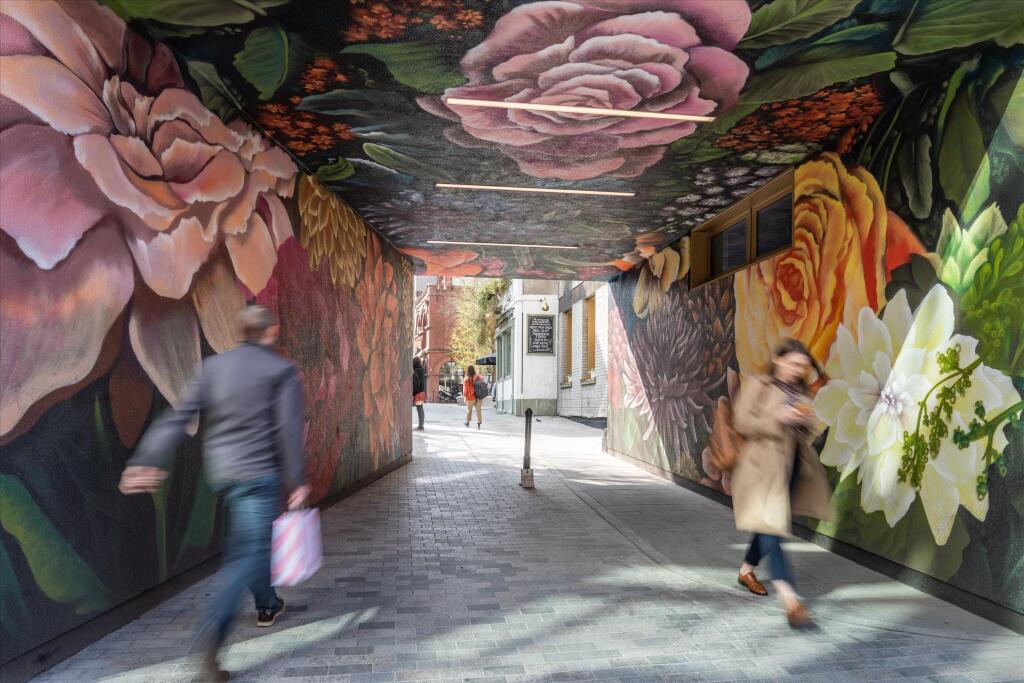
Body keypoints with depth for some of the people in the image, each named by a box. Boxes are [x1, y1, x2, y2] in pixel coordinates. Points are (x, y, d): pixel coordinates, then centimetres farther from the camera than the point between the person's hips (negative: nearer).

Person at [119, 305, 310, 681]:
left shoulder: (214, 365, 6)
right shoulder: (281, 370, -9)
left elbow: (179, 416, 0)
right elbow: (288, 431, -13)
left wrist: (150, 461, 0)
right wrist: (297, 481, -7)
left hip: (222, 471, 6)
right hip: (258, 471, -6)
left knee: (249, 542, 23)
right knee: (249, 553, -3)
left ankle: (268, 605, 38)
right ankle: (212, 634, -17)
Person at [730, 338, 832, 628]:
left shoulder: (801, 393, 15)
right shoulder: (757, 385, -4)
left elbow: (808, 432, 19)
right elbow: (741, 422, -11)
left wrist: (808, 422, -4)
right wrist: (777, 418, -20)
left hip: (792, 466, 7)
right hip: (763, 466, -7)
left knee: (769, 526, 15)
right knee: (770, 526, -13)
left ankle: (747, 570, 37)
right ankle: (790, 599, -18)